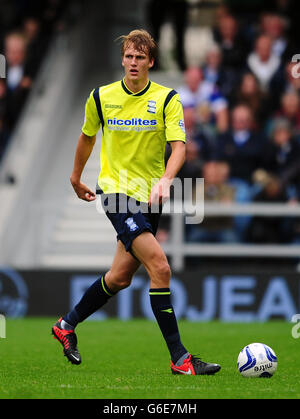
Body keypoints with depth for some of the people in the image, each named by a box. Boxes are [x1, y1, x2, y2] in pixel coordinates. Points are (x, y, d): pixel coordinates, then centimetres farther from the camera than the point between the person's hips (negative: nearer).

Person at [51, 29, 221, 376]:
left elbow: (179, 146, -14)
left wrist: (166, 179, -33)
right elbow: (87, 137, 18)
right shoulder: (101, 97, -1)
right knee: (160, 267, -18)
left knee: (120, 277, 11)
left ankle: (67, 325, 36)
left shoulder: (167, 99, -3)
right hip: (116, 190, -3)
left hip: (149, 196, 3)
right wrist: (76, 177, 28)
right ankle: (179, 358, -16)